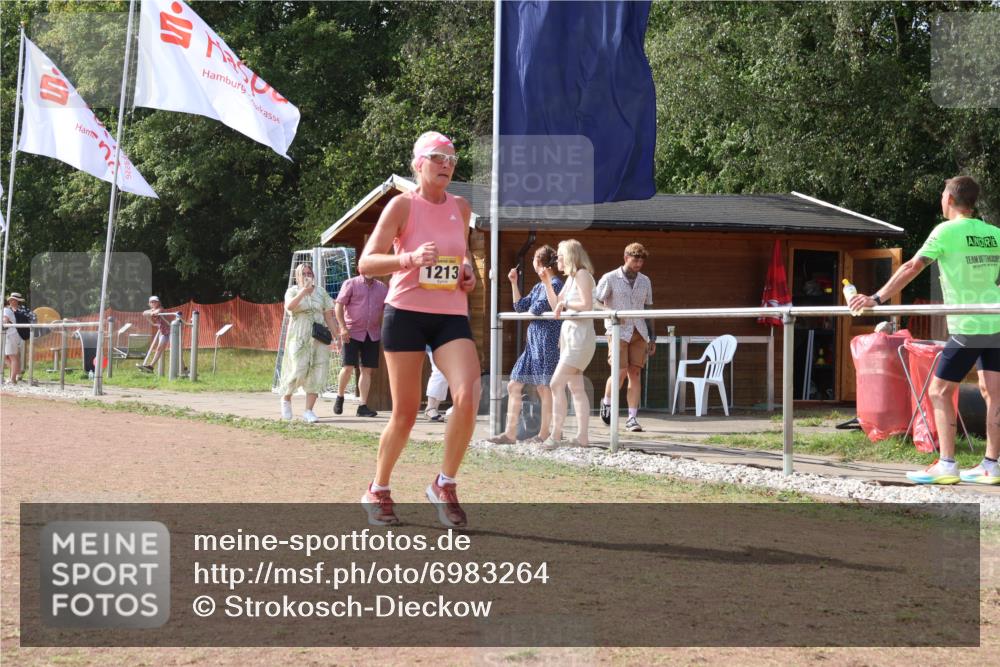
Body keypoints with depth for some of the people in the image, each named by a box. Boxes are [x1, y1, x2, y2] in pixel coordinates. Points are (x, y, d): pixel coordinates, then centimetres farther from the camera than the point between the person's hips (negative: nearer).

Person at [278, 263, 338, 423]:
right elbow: (289, 306, -19)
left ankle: (309, 410, 2)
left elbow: (328, 316, 14)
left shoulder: (321, 292, 12)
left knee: (318, 373, -4)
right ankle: (286, 398, 17)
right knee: (298, 371, -12)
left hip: (319, 338, 3)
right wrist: (303, 291, -26)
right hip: (298, 338, -3)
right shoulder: (293, 291, 3)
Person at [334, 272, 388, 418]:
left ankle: (363, 406, 5)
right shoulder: (351, 284, -1)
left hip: (372, 334, 4)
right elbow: (339, 306, -6)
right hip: (352, 333, -4)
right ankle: (339, 397, 14)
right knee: (348, 368, -9)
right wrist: (343, 327, -15)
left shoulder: (382, 288, 11)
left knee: (368, 370, 2)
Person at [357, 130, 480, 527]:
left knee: (467, 397, -19)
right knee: (405, 412, 1)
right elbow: (366, 263, -10)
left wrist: (467, 272, 6)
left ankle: (445, 485, -1)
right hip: (406, 313, -4)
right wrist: (410, 259, -25)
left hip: (452, 316, 4)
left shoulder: (461, 208, 9)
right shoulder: (403, 205, -5)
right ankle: (378, 491, 23)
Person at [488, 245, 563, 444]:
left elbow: (538, 308, -18)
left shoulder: (555, 284, -10)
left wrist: (530, 310, 4)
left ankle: (544, 434, 5)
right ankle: (510, 433, 8)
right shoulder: (539, 286, 17)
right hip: (533, 341, 10)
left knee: (544, 388, -3)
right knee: (514, 385, 7)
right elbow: (520, 306, 15)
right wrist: (514, 283, 13)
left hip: (547, 341, -10)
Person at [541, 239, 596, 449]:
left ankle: (555, 435, -15)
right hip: (569, 335, 10)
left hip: (580, 337, -10)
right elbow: (556, 306, 18)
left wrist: (565, 303, -11)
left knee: (556, 384, -15)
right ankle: (582, 436, 10)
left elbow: (587, 305, -20)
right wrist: (547, 282, 11)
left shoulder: (582, 275, -10)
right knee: (576, 388, 9)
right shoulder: (570, 278, 16)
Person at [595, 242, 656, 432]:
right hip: (618, 331, -4)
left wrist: (652, 337, 14)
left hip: (639, 332, 4)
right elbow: (595, 303, -1)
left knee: (635, 373, -2)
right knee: (620, 372, -13)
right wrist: (610, 313, -19)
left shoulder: (645, 281, 13)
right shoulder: (610, 278, 0)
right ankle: (606, 403, 15)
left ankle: (632, 418, 0)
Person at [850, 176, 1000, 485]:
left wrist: (877, 298, -13)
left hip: (967, 328, -6)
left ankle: (946, 465, -3)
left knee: (939, 391, 2)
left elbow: (912, 267, -13)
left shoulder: (947, 231, -7)